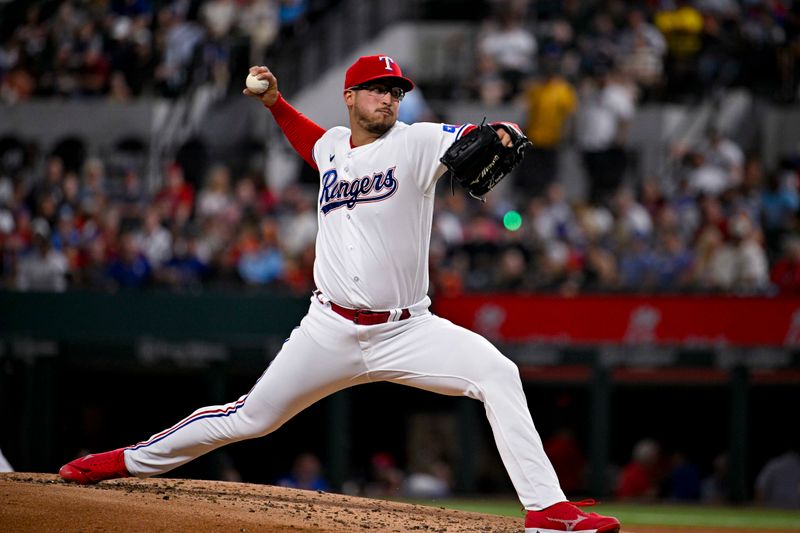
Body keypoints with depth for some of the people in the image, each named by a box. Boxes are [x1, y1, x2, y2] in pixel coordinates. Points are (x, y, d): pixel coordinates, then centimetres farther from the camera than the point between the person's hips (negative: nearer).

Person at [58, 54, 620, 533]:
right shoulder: (333, 147, 9)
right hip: (331, 332, 3)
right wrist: (275, 102, 21)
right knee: (253, 416, 8)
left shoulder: (416, 144, -5)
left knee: (498, 374, -25)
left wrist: (495, 138, -46)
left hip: (405, 331, -3)